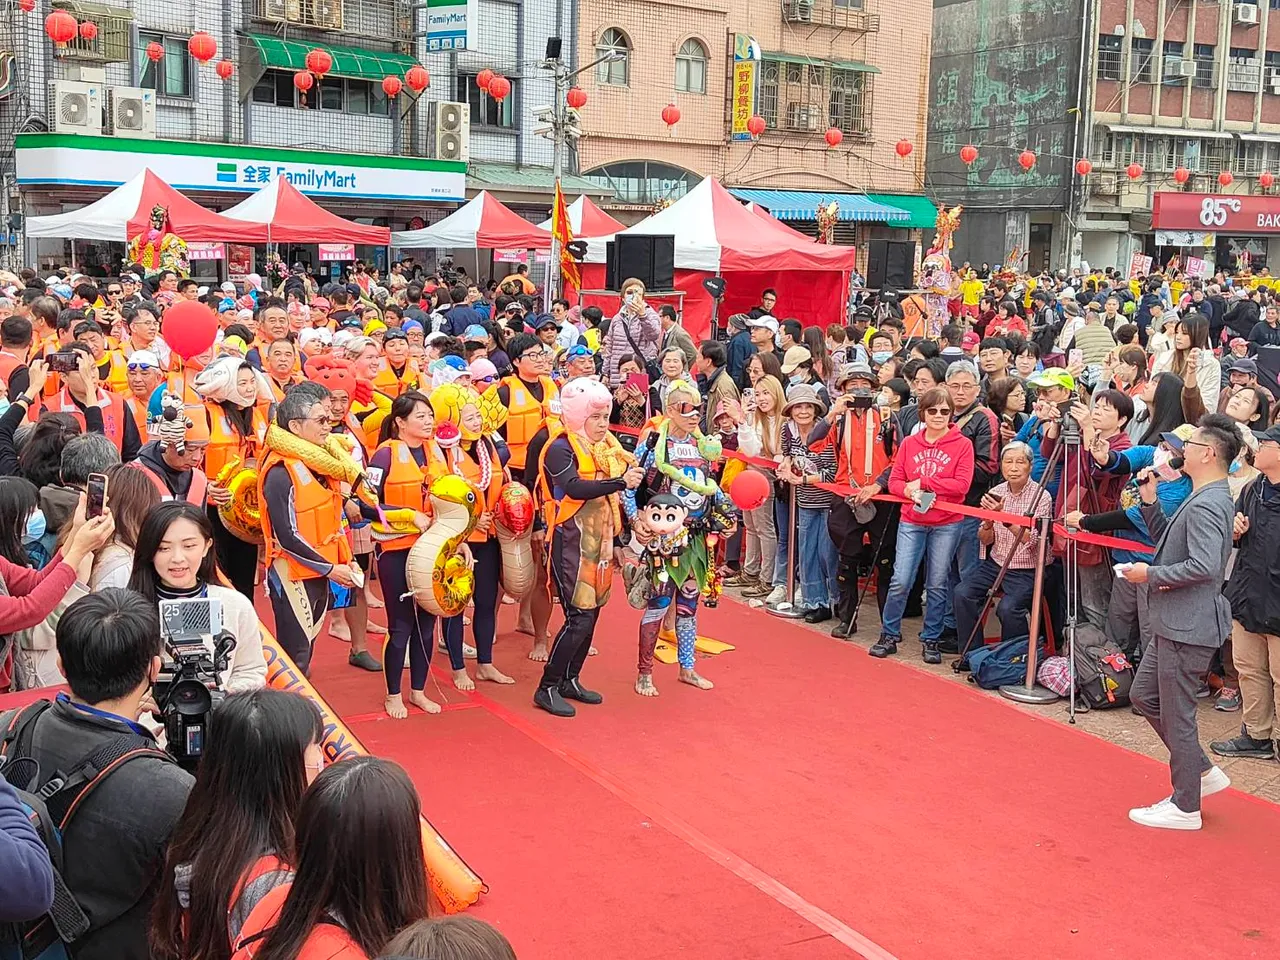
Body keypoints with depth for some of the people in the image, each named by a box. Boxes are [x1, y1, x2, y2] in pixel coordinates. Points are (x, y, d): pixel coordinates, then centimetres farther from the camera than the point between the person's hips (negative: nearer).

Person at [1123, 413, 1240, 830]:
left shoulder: (1206, 505, -21)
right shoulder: (1207, 498, 12)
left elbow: (1203, 566, -31)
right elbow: (1169, 541, 20)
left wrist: (1151, 574, -19)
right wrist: (1150, 502, 7)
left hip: (1188, 627, -11)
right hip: (1173, 623, 11)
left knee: (1176, 714, 1)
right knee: (1144, 695, 20)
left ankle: (1185, 806, 13)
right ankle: (1202, 771, 27)